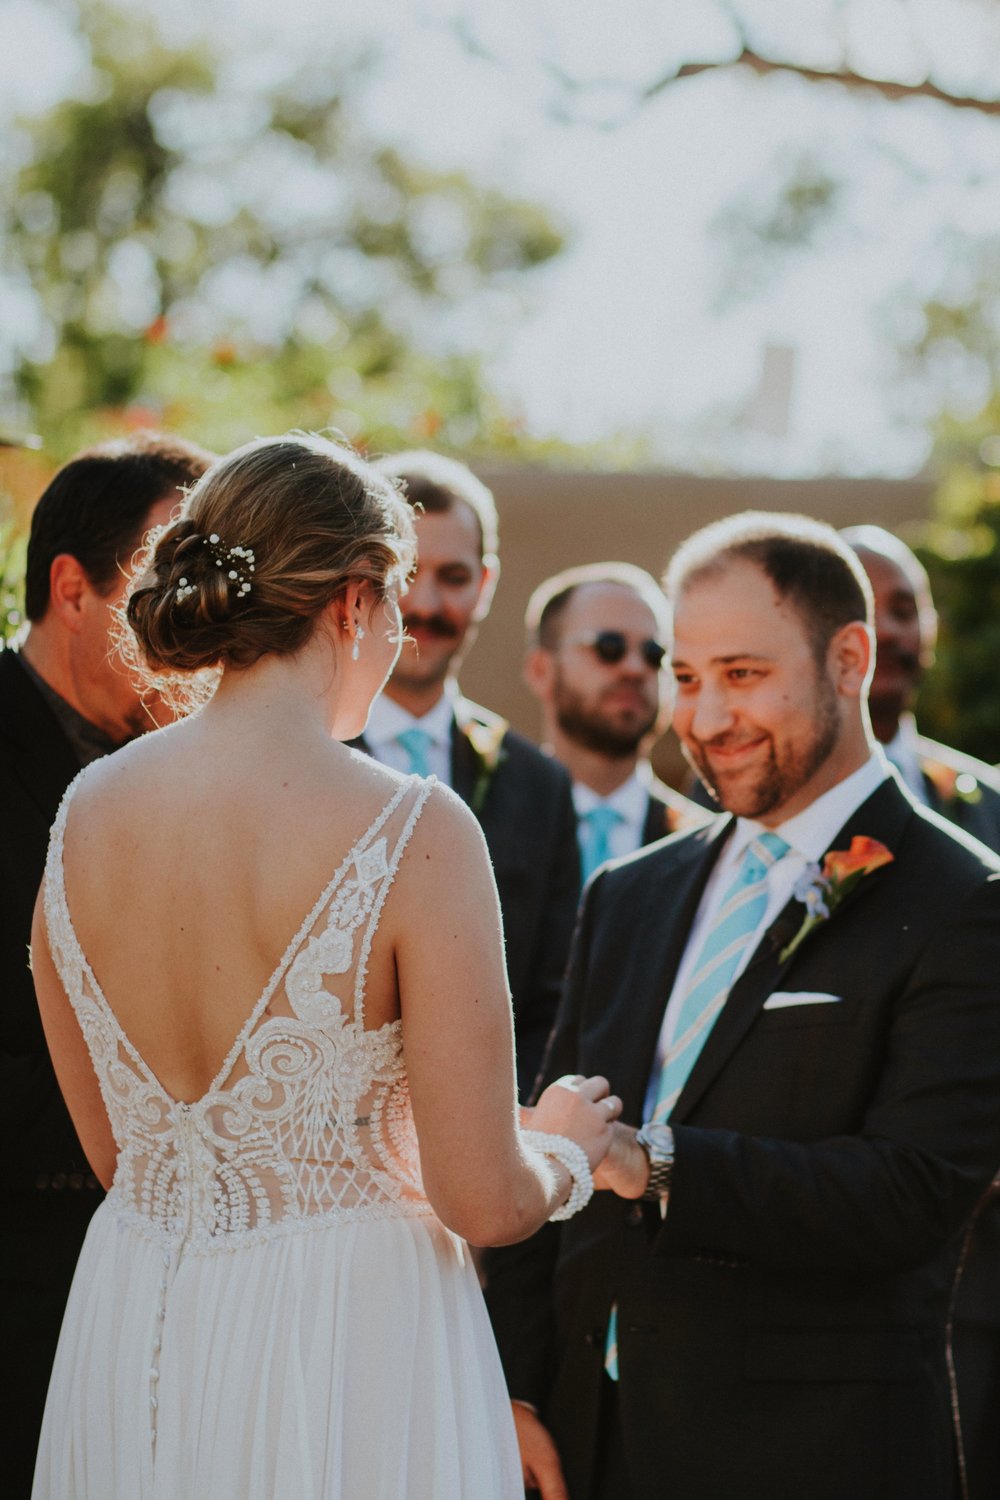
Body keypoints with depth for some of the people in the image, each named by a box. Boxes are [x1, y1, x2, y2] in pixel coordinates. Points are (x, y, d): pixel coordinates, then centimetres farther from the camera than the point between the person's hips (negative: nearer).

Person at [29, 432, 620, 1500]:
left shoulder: (84, 811, -1)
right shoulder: (414, 833, -17)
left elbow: (113, 1149, 11)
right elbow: (484, 1201, -15)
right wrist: (566, 1145, 7)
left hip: (130, 1345, 5)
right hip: (345, 1345, -5)